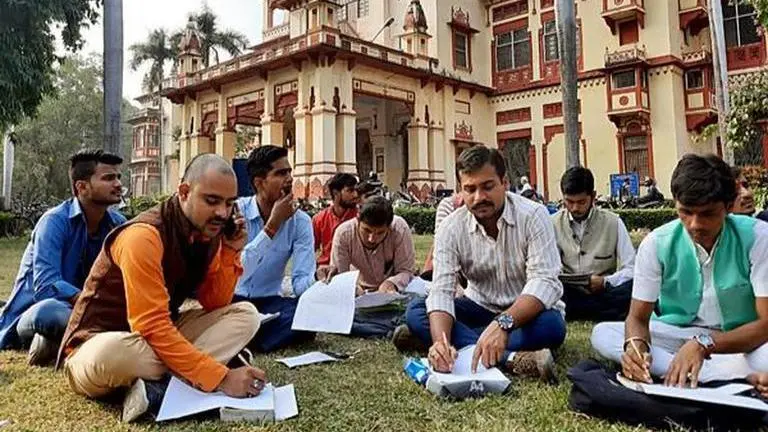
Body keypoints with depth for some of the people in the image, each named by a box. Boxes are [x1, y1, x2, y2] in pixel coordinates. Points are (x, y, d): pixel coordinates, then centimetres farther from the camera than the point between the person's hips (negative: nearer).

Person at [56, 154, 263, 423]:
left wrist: (230, 253, -15)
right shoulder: (145, 236, -27)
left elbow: (214, 305, -1)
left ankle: (158, 387, -22)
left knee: (246, 315, -9)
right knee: (112, 352, -44)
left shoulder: (208, 233, -2)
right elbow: (152, 327, -31)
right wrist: (221, 377, -33)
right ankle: (180, 378, -17)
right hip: (97, 345, -8)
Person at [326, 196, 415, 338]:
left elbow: (406, 271, -20)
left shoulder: (400, 229, -27)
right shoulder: (343, 232, -23)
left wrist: (391, 283, -41)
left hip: (392, 291, -1)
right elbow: (339, 275, -18)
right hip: (359, 292, 1)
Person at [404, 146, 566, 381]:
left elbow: (543, 281, -28)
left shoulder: (533, 216, -18)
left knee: (551, 325, -36)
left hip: (527, 312, -2)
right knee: (415, 311, -22)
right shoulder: (451, 228, -12)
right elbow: (441, 290, -20)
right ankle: (510, 358, -35)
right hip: (480, 307, 3)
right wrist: (440, 341, -41)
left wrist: (503, 323, -46)